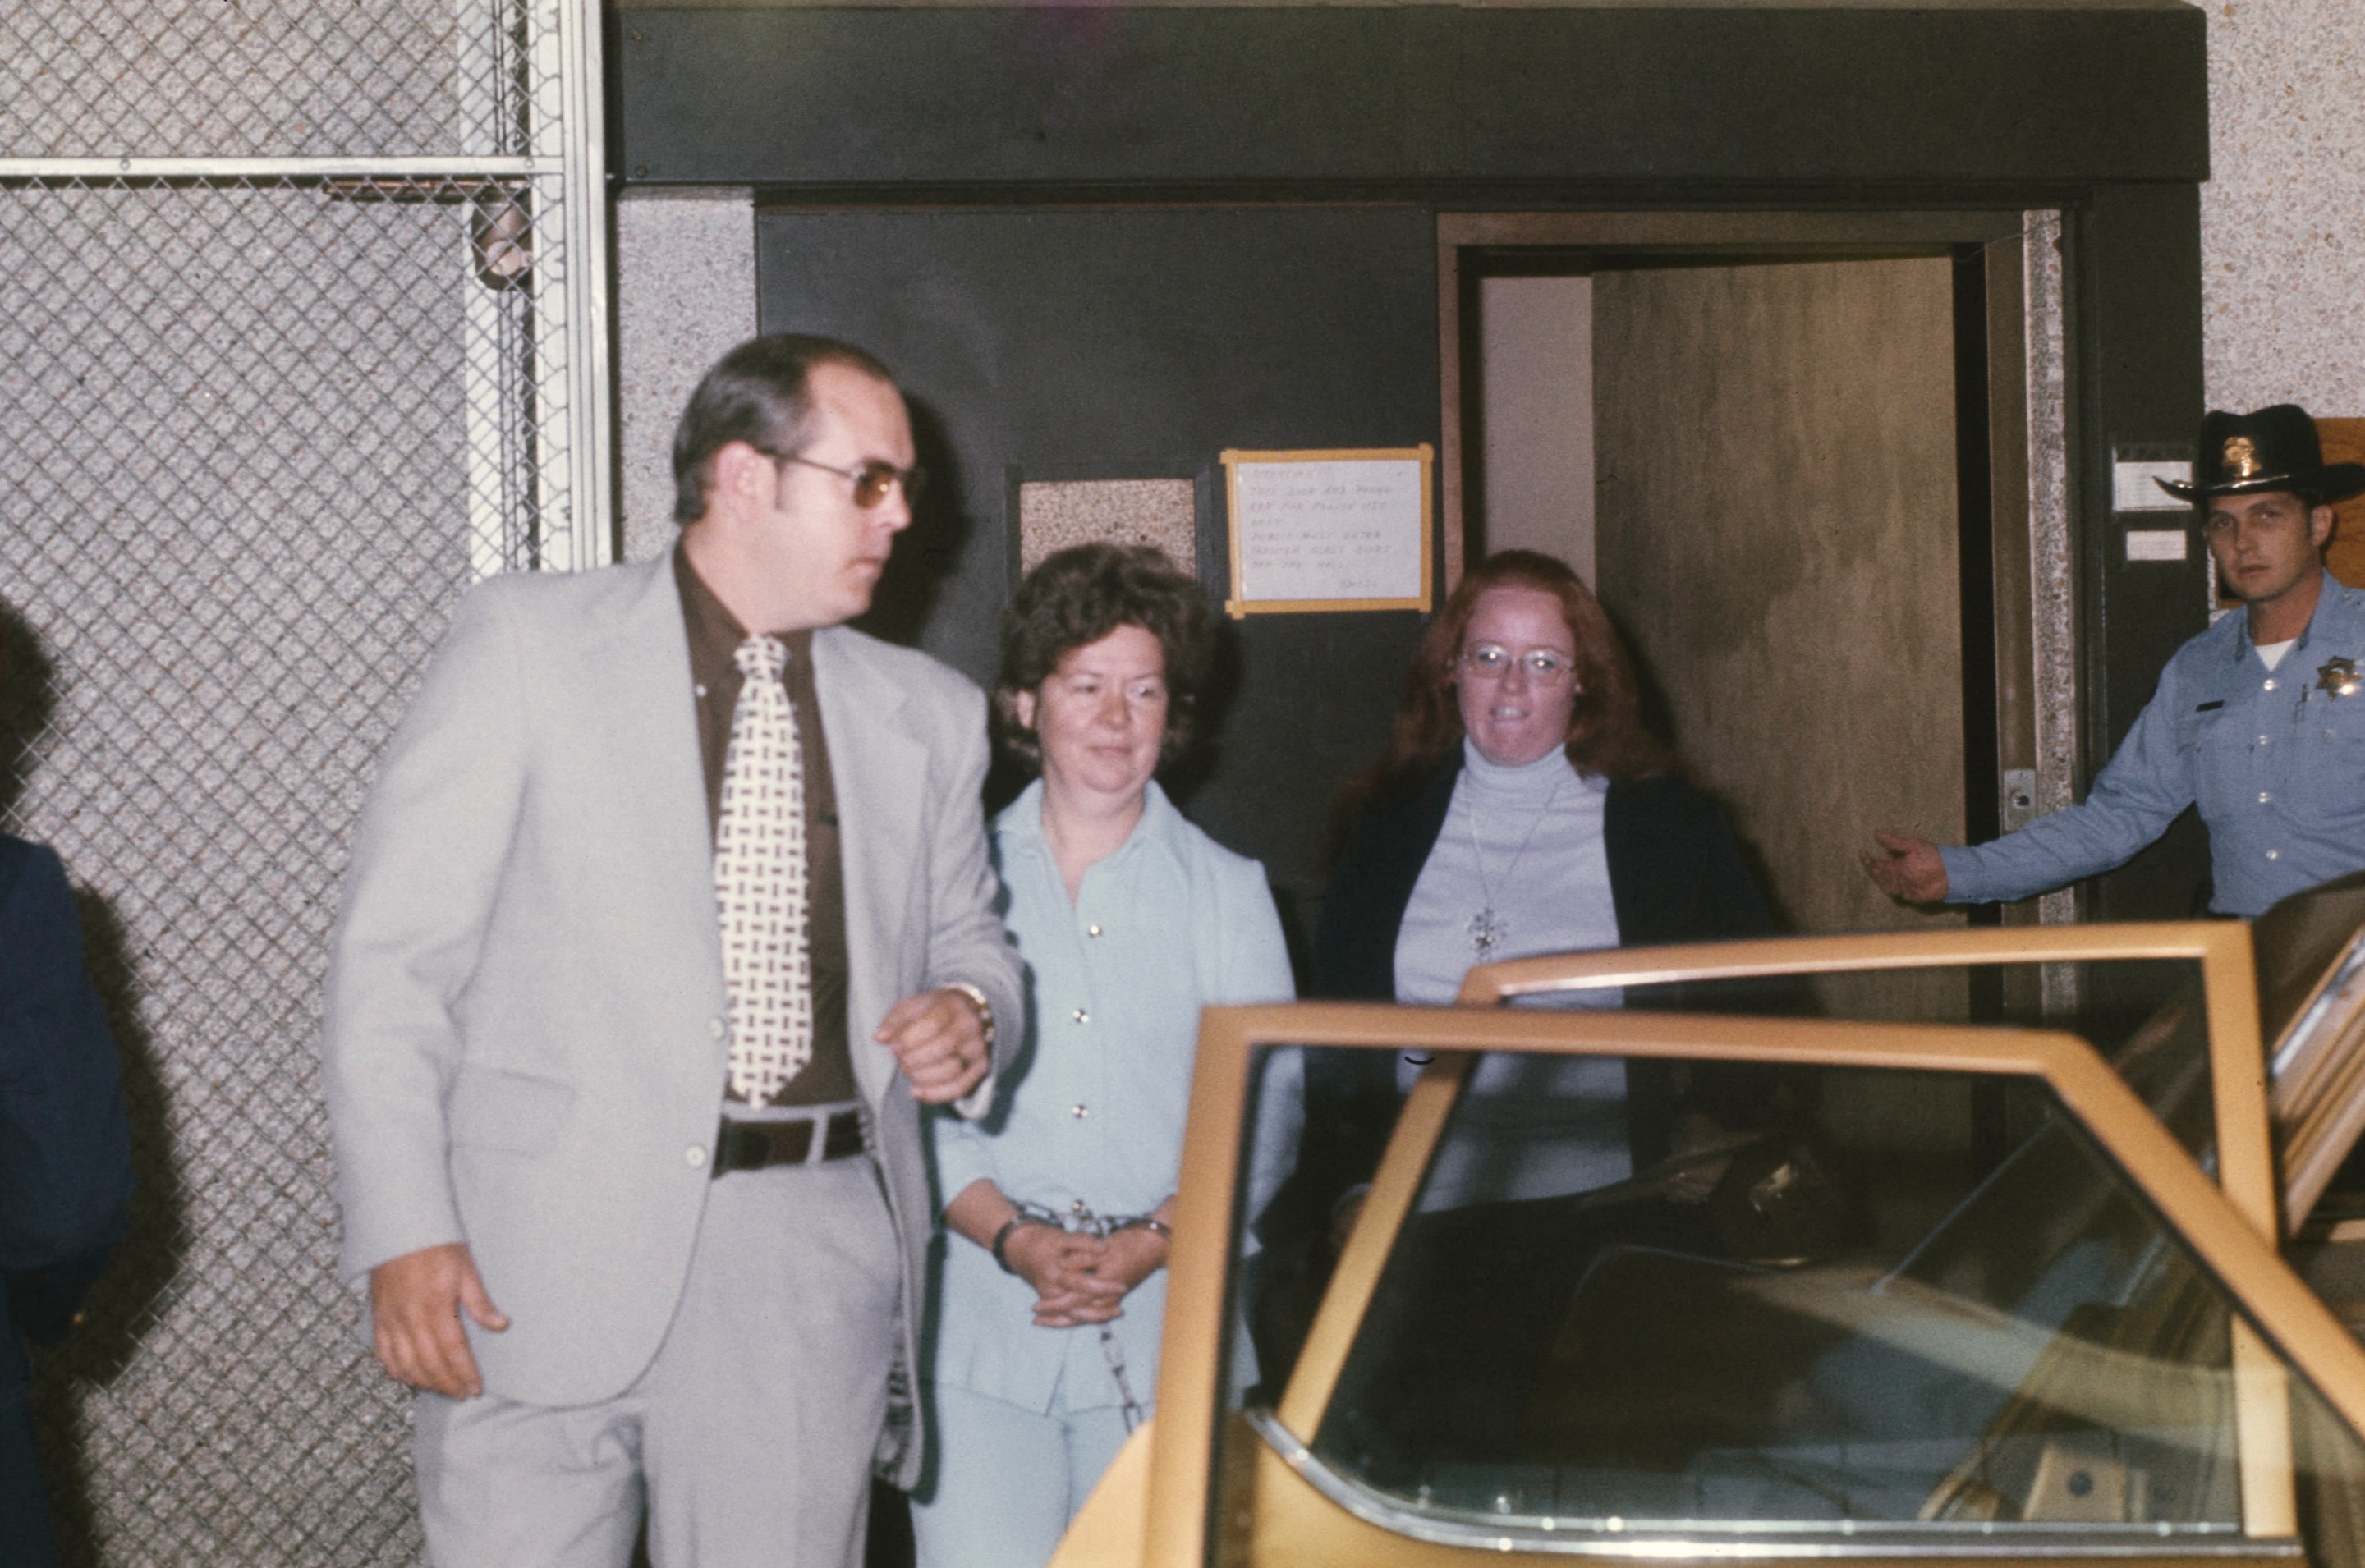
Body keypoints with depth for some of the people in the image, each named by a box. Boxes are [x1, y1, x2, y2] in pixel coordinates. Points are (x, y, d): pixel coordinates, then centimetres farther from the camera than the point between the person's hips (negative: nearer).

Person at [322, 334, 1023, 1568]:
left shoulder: (928, 714, 13)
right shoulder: (526, 643, 1)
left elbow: (967, 939, 25)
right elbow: (395, 950, -2)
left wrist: (972, 1013, -1)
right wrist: (405, 1231, -11)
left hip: (817, 1254, 3)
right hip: (547, 1245, -3)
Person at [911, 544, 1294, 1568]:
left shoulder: (1227, 892, 12)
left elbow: (1265, 1111, 5)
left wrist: (1155, 1240, -11)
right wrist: (1015, 1237, -12)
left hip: (1167, 1335, 1)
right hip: (982, 1328, 0)